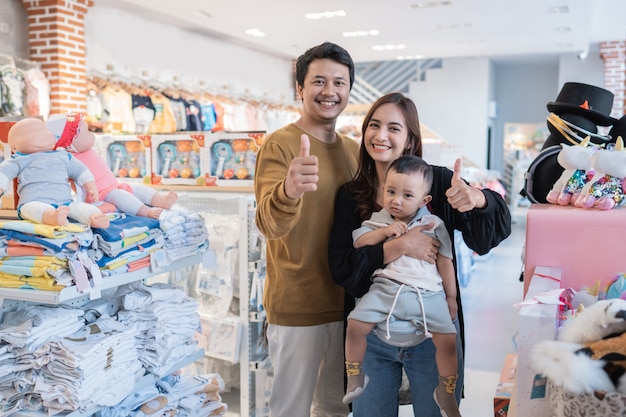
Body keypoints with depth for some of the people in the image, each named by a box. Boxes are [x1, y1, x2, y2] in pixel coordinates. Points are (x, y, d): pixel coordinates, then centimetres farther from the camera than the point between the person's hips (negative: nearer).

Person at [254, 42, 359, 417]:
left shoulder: (354, 150, 6)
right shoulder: (279, 144, -11)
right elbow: (269, 224, -26)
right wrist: (288, 191, -47)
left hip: (345, 302, 6)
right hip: (296, 307, -6)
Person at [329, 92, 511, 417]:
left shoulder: (438, 181, -6)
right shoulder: (350, 196, -1)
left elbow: (496, 232, -13)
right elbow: (340, 267, -10)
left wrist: (478, 199, -35)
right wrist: (399, 246, -23)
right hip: (372, 337, 1)